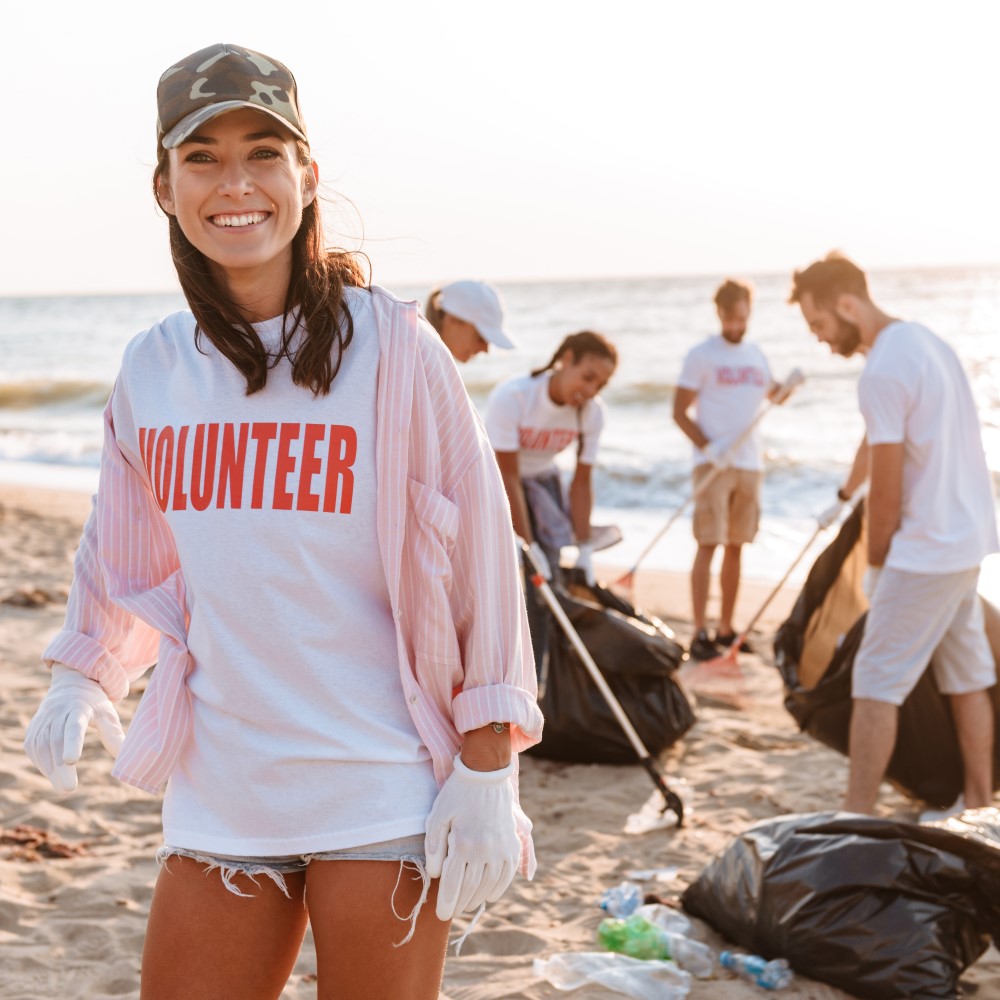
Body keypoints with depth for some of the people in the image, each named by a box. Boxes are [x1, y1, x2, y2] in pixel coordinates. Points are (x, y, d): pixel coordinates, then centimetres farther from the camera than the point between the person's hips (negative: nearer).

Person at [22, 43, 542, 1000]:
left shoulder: (390, 347, -8)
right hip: (218, 801, 4)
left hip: (380, 800, -4)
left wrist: (486, 775, -8)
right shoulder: (150, 370, 6)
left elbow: (477, 560, -7)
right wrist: (82, 677, 9)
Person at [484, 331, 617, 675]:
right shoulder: (511, 396, -31)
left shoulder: (592, 413, -16)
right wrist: (529, 548, -28)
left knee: (540, 590, -5)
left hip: (541, 483, 4)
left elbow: (581, 483, -8)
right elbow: (507, 477, -28)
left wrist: (584, 550, -11)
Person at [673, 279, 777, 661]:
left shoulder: (755, 354, 12)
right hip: (714, 464, -5)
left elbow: (771, 393, 27)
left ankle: (726, 629, 16)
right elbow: (680, 411, -6)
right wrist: (708, 447, -20)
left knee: (736, 546, 9)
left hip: (750, 462, 5)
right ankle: (700, 633, -9)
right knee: (708, 544, -9)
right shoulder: (701, 355, -4)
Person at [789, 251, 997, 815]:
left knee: (878, 681, -5)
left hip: (925, 550, -10)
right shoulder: (929, 342, 11)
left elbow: (886, 490, -15)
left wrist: (876, 563, -2)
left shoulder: (883, 372, -18)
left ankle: (858, 817, -3)